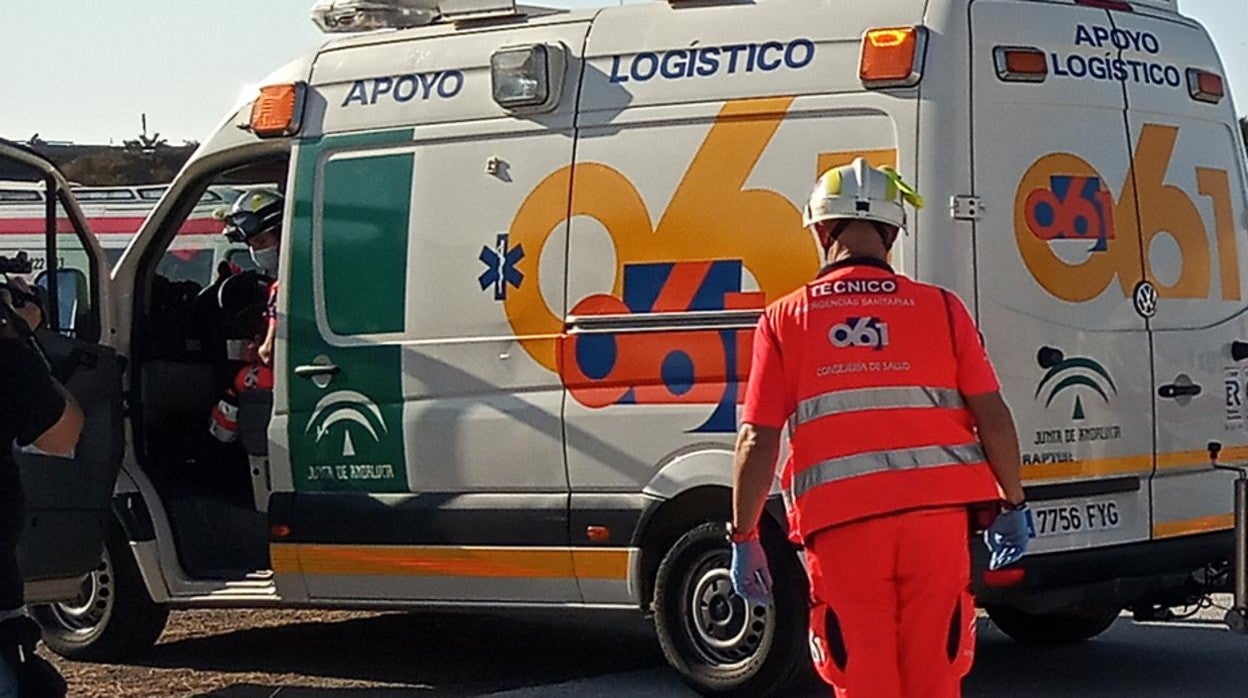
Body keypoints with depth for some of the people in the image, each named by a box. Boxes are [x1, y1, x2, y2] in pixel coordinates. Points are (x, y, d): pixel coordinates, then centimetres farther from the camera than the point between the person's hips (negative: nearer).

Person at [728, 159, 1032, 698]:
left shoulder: (784, 320, 5)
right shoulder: (940, 308, 6)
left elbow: (757, 441, 0)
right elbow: (993, 417, 2)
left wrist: (744, 537, 7)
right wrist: (1013, 505, 14)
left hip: (841, 524, -1)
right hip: (936, 515, 1)